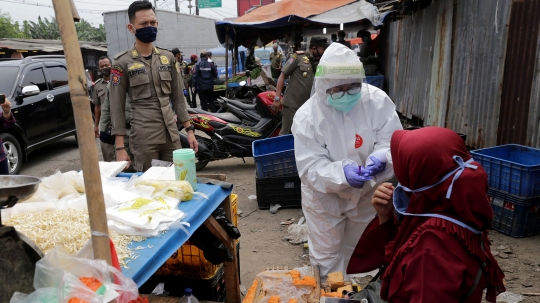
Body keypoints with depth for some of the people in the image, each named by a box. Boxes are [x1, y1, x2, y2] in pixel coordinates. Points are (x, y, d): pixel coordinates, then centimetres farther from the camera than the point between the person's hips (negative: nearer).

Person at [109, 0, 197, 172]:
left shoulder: (168, 58, 9)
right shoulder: (123, 63, -3)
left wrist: (189, 130, 7)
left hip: (172, 135, 4)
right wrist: (120, 147, -7)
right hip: (143, 138, -4)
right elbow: (117, 107, -3)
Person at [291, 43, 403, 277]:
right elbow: (310, 168, -26)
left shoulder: (376, 100, -18)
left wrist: (381, 157, -41)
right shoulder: (307, 116, -24)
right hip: (324, 196, -3)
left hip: (367, 192, 4)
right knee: (326, 255, 12)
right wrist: (342, 173, -44)